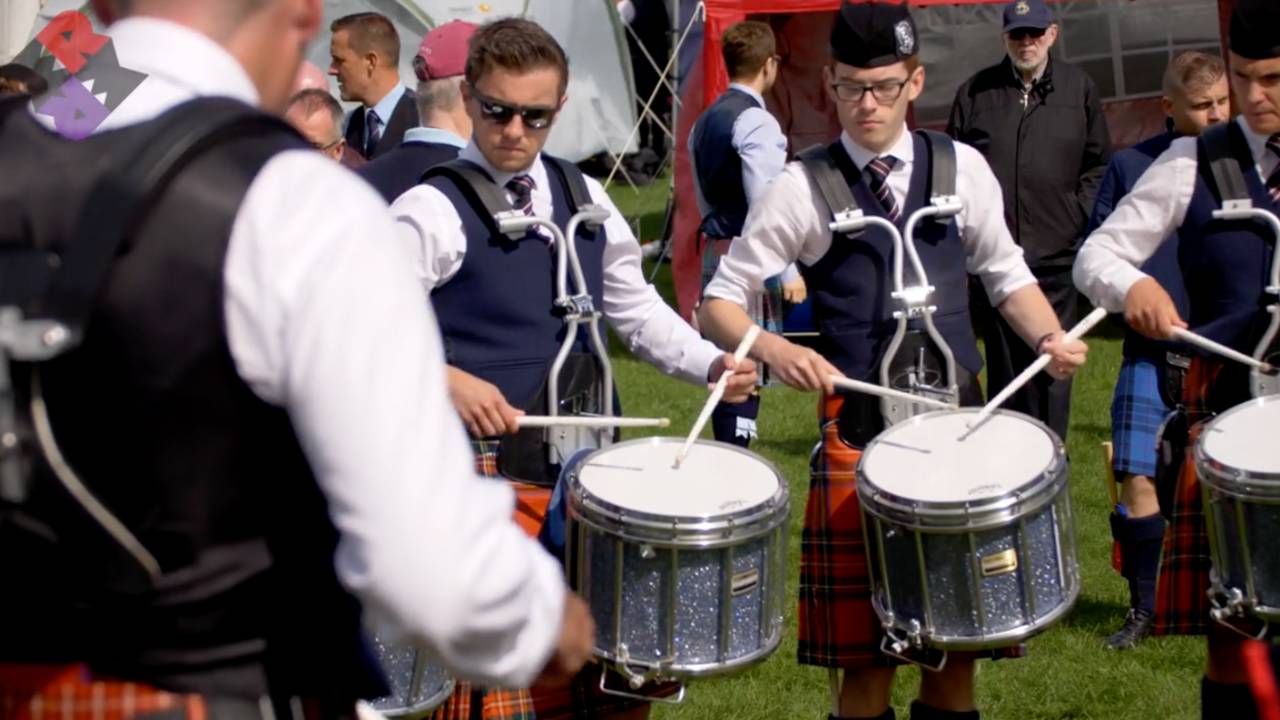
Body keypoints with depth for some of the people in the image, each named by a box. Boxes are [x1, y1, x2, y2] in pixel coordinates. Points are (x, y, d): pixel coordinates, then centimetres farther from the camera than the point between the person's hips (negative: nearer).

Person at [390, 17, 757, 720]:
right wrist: (444, 380, -28)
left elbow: (636, 308, 20)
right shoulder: (432, 211, -9)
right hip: (484, 470, -6)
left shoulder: (584, 198, 11)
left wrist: (711, 365, 6)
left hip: (586, 463, 7)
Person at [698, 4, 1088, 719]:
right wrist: (774, 349, -19)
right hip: (857, 432, -3)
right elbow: (721, 299, 0)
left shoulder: (963, 167, 6)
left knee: (961, 635, 9)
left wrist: (1050, 337, -3)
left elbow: (1006, 274, 16)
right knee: (865, 652, 1)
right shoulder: (803, 188, -2)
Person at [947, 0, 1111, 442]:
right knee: (1003, 360, 6)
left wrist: (1081, 214, 1)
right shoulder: (976, 92, 7)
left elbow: (1099, 163, 12)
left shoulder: (1078, 89, 7)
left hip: (1055, 255, -1)